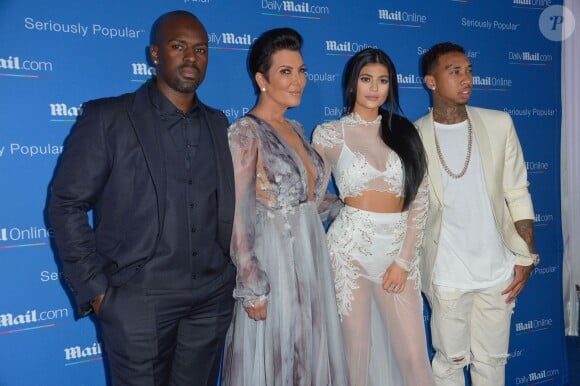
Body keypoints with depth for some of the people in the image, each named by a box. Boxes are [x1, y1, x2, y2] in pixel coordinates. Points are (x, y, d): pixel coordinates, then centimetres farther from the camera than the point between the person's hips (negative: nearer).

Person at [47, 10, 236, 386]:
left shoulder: (219, 124, 8)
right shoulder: (108, 118, -6)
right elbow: (67, 206, -6)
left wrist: (230, 276, 6)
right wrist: (95, 291, -9)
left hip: (213, 299, 4)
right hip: (139, 302, -4)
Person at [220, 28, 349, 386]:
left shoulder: (296, 129, 10)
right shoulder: (246, 131, -14)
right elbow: (239, 217, -17)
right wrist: (252, 286, -18)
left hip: (310, 255, 7)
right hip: (273, 259, -7)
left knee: (310, 352, 17)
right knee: (273, 356, 7)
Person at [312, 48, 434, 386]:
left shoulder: (405, 131, 7)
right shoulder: (329, 134, 1)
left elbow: (420, 201, 2)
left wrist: (404, 259, -3)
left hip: (400, 248, 2)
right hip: (351, 246, -1)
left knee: (414, 355, 3)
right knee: (355, 351, 8)